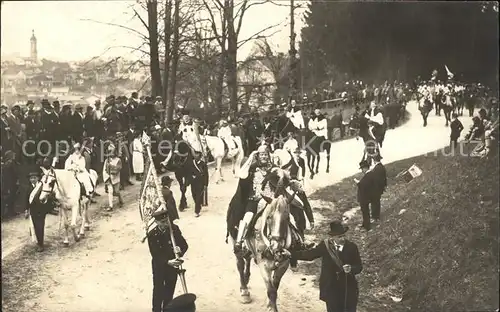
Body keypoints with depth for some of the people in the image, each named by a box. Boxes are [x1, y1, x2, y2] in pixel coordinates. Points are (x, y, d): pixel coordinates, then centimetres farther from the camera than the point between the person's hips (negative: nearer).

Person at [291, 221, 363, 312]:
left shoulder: (352, 247, -5)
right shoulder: (325, 245, -4)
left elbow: (359, 266, -1)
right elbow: (309, 254, 4)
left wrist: (351, 269, -23)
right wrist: (290, 254, -1)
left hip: (348, 290, 0)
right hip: (331, 289, 0)